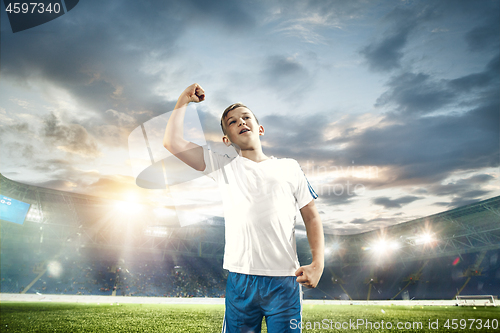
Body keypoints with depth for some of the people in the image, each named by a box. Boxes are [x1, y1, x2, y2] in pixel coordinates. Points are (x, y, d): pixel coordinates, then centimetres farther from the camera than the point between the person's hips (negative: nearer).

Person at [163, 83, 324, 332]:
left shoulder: (289, 167, 10)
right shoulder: (223, 167, 9)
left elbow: (312, 218, 11)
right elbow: (172, 142, 2)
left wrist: (318, 264, -2)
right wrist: (185, 99, 9)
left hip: (285, 280, 0)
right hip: (240, 280, 0)